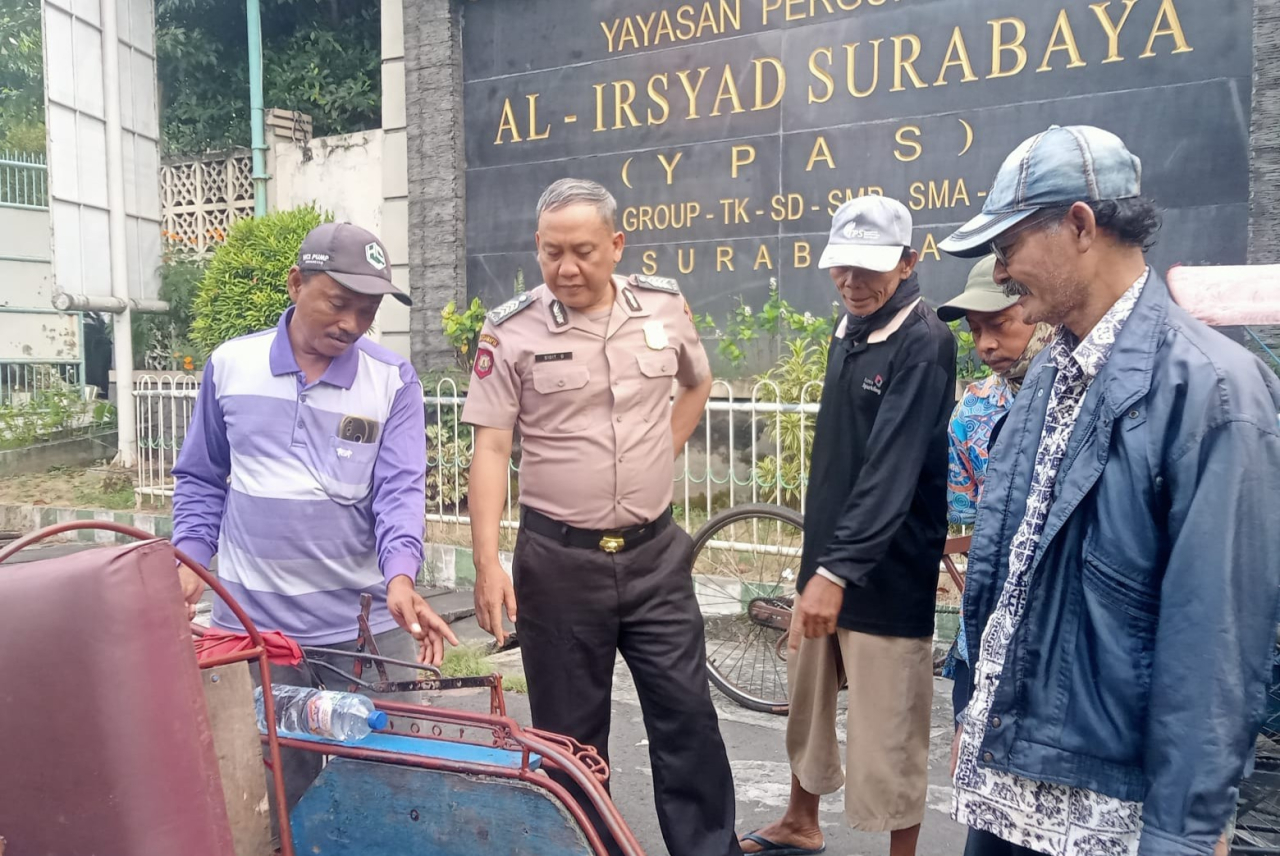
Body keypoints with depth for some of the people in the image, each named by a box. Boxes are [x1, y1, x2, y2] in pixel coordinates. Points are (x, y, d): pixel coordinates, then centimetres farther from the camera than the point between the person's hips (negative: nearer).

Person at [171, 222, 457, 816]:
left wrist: (400, 575, -26)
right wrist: (189, 558, 1)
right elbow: (201, 478, 12)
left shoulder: (393, 380, -3)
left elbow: (400, 488, -11)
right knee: (275, 789, 13)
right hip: (252, 623, 1)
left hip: (365, 625, -1)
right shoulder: (230, 365, 2)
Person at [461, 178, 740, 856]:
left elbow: (697, 383, 20)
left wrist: (662, 454, 9)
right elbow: (491, 452, -10)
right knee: (570, 733, 11)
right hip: (559, 559, -2)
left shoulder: (665, 307, 0)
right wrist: (487, 562, -17)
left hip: (654, 551, 2)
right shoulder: (511, 331, -8)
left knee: (687, 716, 10)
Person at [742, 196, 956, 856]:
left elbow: (892, 470, -27)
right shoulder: (848, 329, 9)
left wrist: (839, 570, -33)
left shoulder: (924, 344, -17)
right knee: (807, 699, 22)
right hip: (828, 554, 9)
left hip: (888, 572, -8)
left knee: (887, 729, 4)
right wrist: (820, 557, 17)